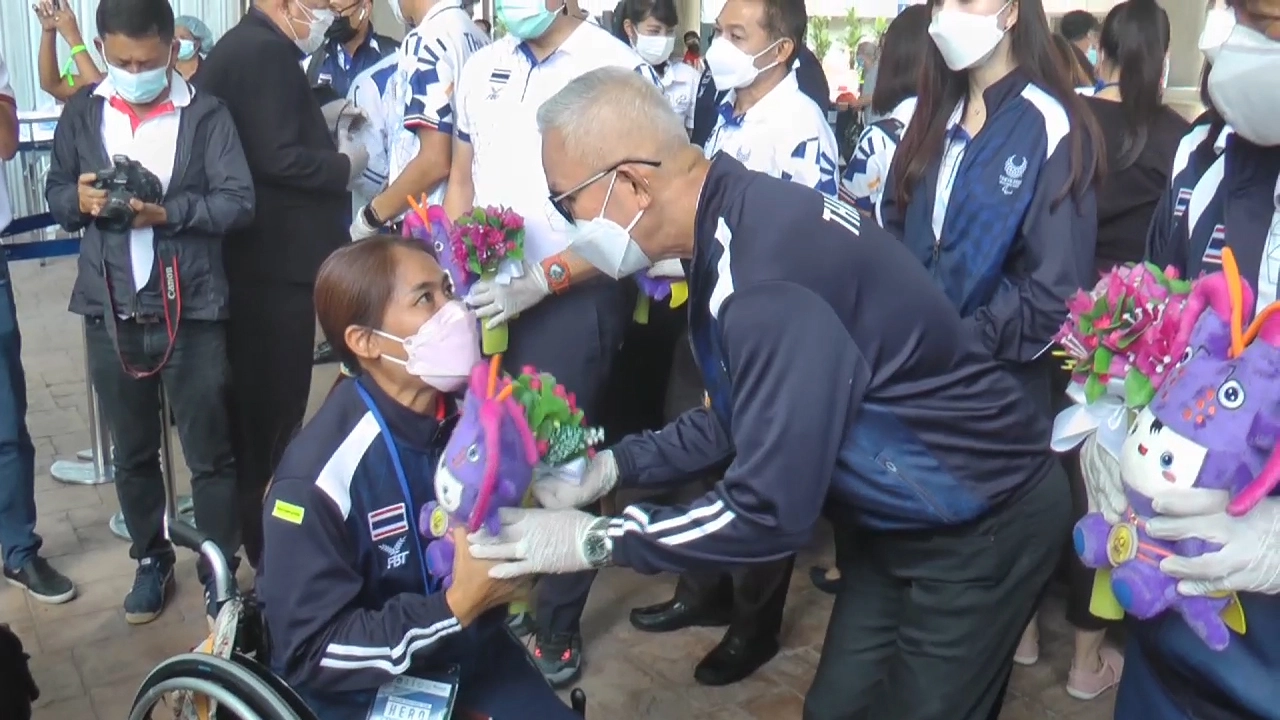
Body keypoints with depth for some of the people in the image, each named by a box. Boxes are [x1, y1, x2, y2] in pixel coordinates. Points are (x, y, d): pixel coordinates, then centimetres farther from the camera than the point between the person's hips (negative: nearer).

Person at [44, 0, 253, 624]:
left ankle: (220, 570, 20)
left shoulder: (206, 113, -3)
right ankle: (151, 562, 33)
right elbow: (56, 195, 11)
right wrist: (80, 200, -11)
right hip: (110, 311, 4)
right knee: (132, 452, 15)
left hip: (191, 310, -3)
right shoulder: (81, 113, 7)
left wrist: (166, 211, -22)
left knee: (210, 452, 5)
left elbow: (239, 201, -10)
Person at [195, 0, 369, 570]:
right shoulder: (266, 53, -16)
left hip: (253, 257, 10)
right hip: (274, 261, -10)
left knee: (257, 397, 17)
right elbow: (278, 158, -23)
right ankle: (270, 539, 12)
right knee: (276, 402, 0)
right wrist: (345, 163, -9)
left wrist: (325, 130, 8)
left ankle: (256, 523, 30)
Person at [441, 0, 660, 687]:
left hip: (574, 294, -5)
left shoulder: (619, 69, -8)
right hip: (484, 292, 6)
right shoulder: (482, 67, 11)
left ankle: (557, 623, 21)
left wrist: (541, 279, -19)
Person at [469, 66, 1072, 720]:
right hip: (913, 512, 8)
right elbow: (740, 416, 9)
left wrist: (596, 540, -19)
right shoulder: (738, 221, -3)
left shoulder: (764, 276, -33)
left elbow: (771, 512, -30)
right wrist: (615, 464, 1)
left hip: (985, 520, -8)